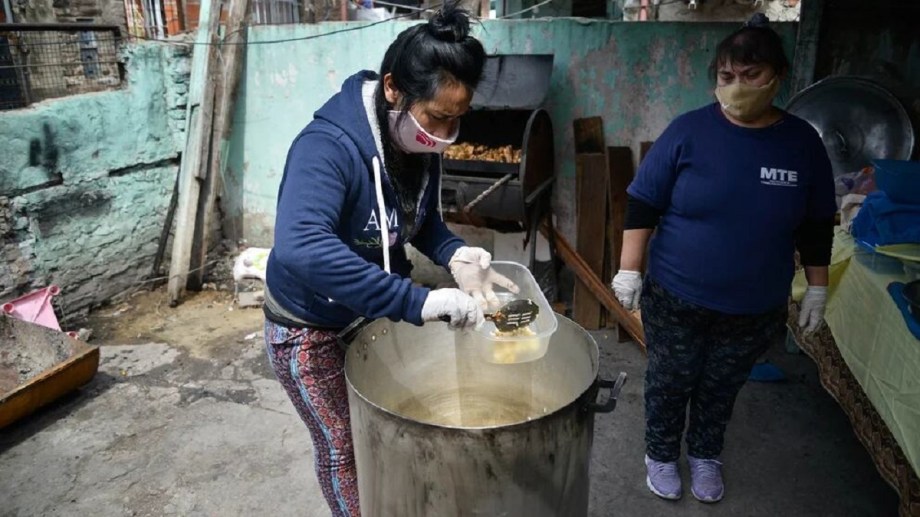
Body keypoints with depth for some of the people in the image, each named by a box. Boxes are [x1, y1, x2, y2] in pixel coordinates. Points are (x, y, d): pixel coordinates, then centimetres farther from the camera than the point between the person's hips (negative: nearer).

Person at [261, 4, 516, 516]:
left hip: (375, 313, 6)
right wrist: (417, 302, -51)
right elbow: (298, 248, -48)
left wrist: (455, 255, -16)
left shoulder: (419, 143, -10)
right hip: (311, 326, -6)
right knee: (343, 446, 12)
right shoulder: (328, 147, -33)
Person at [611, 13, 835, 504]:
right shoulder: (689, 131, -11)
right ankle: (661, 454, 39)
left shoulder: (802, 142, -3)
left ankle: (705, 454, 45)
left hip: (755, 309, 2)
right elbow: (643, 203, -8)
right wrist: (629, 268, -10)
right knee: (669, 384, 14)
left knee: (721, 388, 20)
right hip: (676, 299, -2)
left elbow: (817, 226, 6)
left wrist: (817, 286, 8)